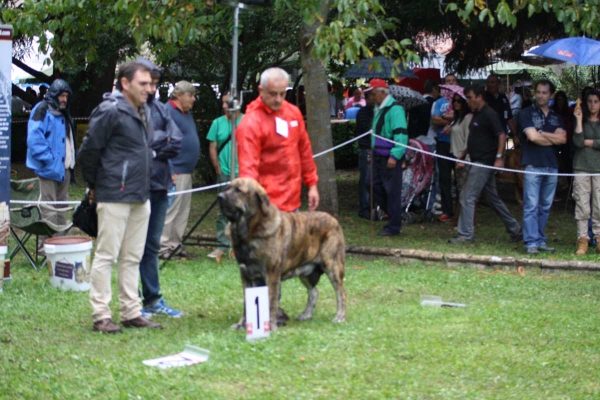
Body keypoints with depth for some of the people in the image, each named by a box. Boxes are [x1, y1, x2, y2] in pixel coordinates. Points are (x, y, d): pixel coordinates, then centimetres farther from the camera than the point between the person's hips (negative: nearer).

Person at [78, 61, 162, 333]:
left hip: (140, 196, 9)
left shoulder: (144, 112, 14)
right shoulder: (110, 111, -13)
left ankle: (131, 313, 19)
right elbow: (89, 150, -11)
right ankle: (101, 316, 1)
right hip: (114, 197, -9)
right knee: (106, 256, -3)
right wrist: (94, 186, 0)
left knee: (132, 258, 12)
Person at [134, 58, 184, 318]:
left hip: (158, 186, 7)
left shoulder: (158, 108, 11)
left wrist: (153, 150, -9)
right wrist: (159, 141, -11)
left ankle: (153, 299, 22)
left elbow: (176, 143, 4)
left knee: (152, 246, 14)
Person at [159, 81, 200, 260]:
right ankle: (163, 247, -5)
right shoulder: (167, 112, -13)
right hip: (174, 171, -10)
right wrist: (169, 170, -22)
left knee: (183, 211, 13)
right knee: (170, 209, -8)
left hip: (186, 171, 10)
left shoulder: (186, 114, 18)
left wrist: (191, 169, 23)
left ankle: (175, 245, 20)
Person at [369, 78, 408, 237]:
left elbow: (401, 134, -22)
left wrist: (394, 156, -27)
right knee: (375, 187, 11)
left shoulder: (394, 109, -15)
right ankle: (393, 215, 24)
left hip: (390, 158, -10)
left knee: (392, 191, -3)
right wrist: (373, 155, 23)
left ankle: (393, 227, 3)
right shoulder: (378, 109, 16)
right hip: (379, 157, 10)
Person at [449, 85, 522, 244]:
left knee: (467, 197, -11)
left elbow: (502, 135, -20)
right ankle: (515, 230, 21)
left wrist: (499, 157, -27)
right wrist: (464, 153, 21)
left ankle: (466, 235, -7)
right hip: (479, 162, 10)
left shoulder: (489, 114, -13)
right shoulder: (476, 114, 16)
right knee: (493, 198, 14)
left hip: (484, 163, -10)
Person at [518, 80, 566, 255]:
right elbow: (532, 137, -11)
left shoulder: (556, 117, 15)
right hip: (533, 166, -5)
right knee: (531, 206, -8)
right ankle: (531, 242, -7)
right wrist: (553, 139, 0)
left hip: (552, 166, 5)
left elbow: (563, 138, -1)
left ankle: (540, 240, 15)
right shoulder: (527, 113, 2)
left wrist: (541, 133, -8)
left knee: (545, 206, 8)